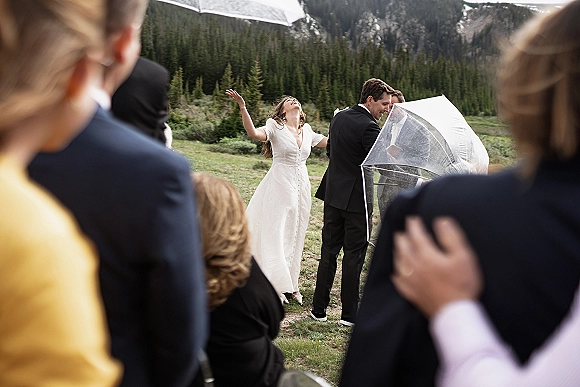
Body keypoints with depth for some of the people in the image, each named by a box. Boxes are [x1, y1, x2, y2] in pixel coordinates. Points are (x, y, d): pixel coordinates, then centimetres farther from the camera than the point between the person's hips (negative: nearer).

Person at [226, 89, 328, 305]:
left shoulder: (307, 131, 11)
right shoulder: (275, 126, -5)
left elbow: (328, 141, 24)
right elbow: (254, 133, -24)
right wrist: (242, 107, -34)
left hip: (301, 187, 6)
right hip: (280, 185, -5)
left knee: (295, 236, 12)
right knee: (276, 234, -1)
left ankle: (291, 284, 23)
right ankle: (277, 286, 8)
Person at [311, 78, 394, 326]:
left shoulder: (339, 117, 8)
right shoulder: (369, 126, -17)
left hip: (333, 195, 7)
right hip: (356, 199, -7)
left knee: (329, 252, 13)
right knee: (354, 256, 3)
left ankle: (319, 309, 19)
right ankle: (349, 314, 12)